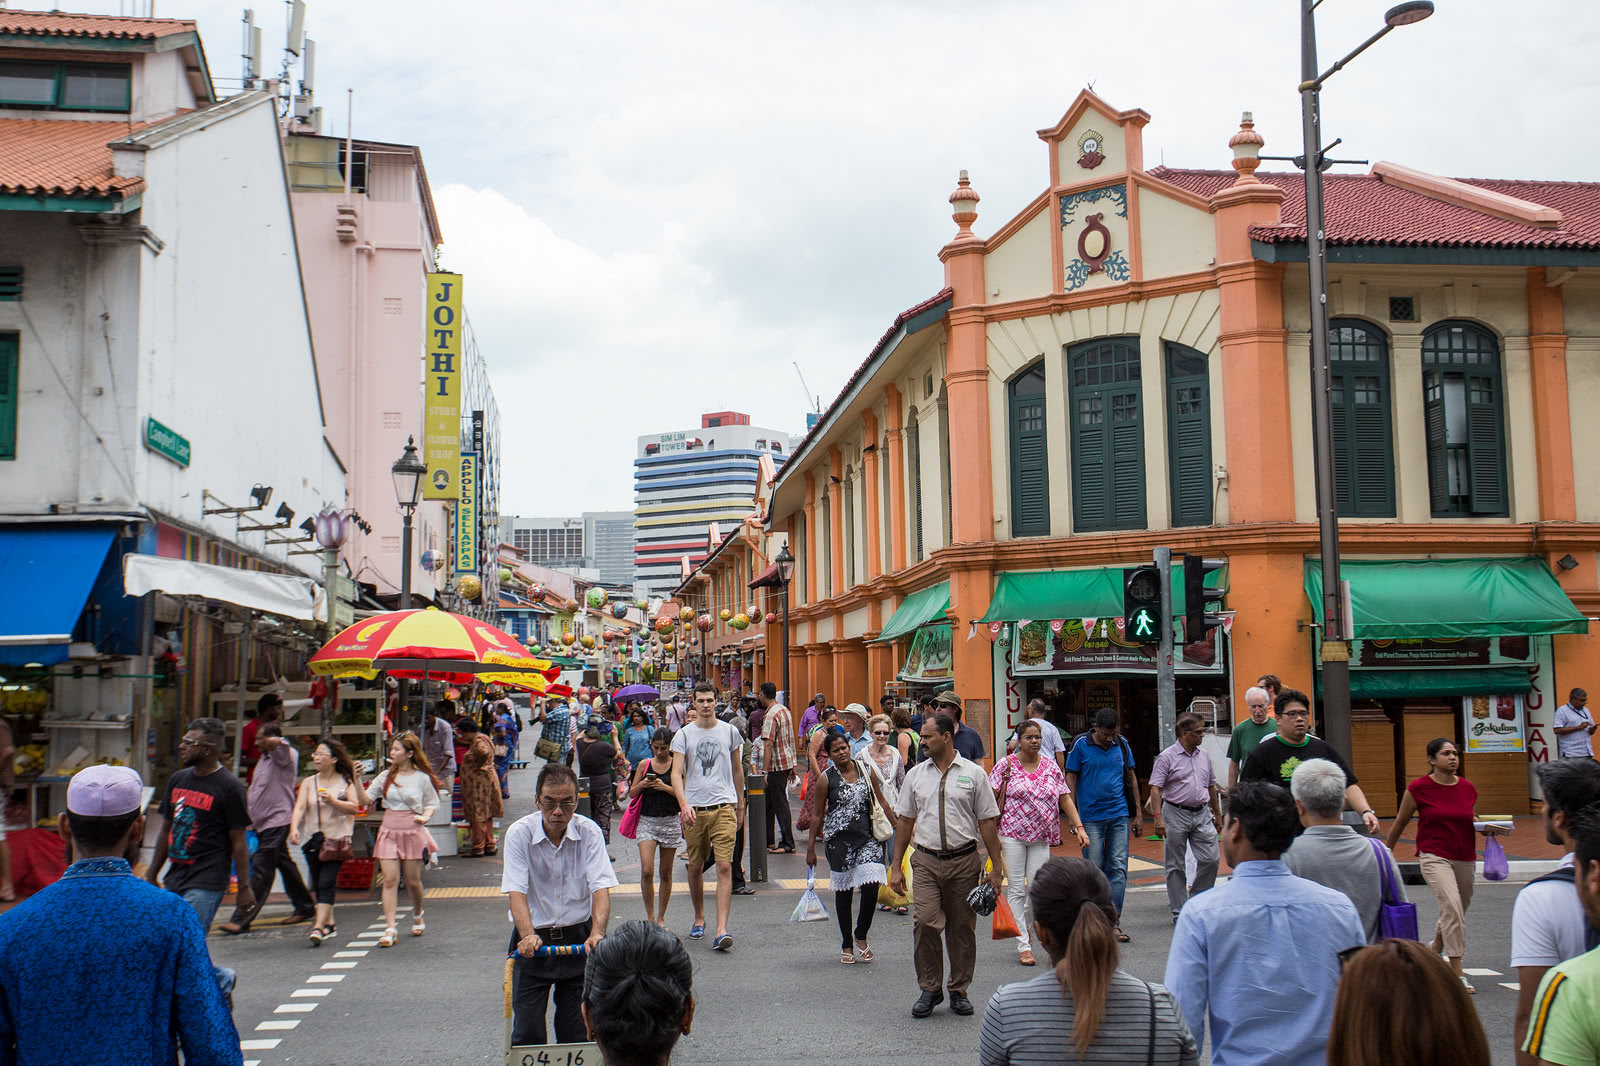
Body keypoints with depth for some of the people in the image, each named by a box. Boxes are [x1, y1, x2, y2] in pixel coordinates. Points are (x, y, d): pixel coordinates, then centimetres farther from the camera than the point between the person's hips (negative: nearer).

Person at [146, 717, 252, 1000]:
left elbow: (238, 841, -8)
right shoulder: (178, 779, 11)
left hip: (207, 881, -8)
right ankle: (222, 980, 28)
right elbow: (167, 830, 19)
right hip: (176, 877, 8)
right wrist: (152, 874, 18)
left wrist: (244, 887, -9)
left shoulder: (228, 786, -9)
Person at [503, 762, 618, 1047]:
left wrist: (597, 932, -30)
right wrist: (528, 935, -32)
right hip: (534, 941, -1)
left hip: (579, 937, 1)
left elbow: (600, 887, -14)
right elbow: (516, 890, -16)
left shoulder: (589, 832, -6)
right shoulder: (519, 833, -8)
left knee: (576, 1030, 3)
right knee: (527, 1032, -3)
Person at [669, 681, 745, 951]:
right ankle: (699, 918, 31)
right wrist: (684, 804, -20)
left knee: (724, 866, -11)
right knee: (695, 867, 10)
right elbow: (676, 773, -5)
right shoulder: (683, 734, 2)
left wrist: (740, 805, 21)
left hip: (724, 807, 0)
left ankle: (722, 930, -14)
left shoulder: (729, 732, 7)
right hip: (694, 809, 0)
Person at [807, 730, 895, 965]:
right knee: (843, 891, 7)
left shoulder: (866, 769, 4)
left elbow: (881, 801, 13)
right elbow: (817, 815, 1)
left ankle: (861, 937, 11)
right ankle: (847, 946, 21)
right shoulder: (826, 779, -3)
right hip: (839, 840, -1)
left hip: (868, 837, 2)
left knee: (871, 887, -12)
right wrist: (811, 847, 1)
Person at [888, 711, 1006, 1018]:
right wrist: (895, 866, 8)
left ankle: (959, 991, 21)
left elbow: (987, 822, 2)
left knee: (962, 929, 7)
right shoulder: (916, 774, 8)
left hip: (964, 860, -1)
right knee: (924, 923, -11)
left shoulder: (973, 774, 1)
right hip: (926, 861, 1)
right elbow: (904, 821, 11)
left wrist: (996, 867, -1)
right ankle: (929, 989, 5)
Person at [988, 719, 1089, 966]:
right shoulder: (1006, 765, -2)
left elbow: (1065, 798, 7)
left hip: (1041, 837, 3)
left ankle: (1022, 928, 26)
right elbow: (991, 800, -2)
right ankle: (1023, 946, 4)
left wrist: (1079, 827, -3)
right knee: (1016, 890, -1)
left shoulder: (1051, 766, 8)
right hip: (1012, 836, -3)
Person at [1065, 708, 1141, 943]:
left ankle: (1113, 922, 2)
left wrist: (1137, 815, 13)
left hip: (1119, 816, 3)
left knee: (1118, 868, -1)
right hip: (1091, 818, -3)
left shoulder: (1122, 745, 6)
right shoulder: (1081, 745, -3)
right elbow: (1070, 779, 0)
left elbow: (1131, 779, 14)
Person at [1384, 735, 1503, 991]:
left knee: (1458, 910, 16)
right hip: (1434, 857, -5)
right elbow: (1400, 822, 4)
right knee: (1452, 906, -23)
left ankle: (1434, 953, 43)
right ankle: (1457, 973, -19)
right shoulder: (1418, 788, -8)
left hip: (1465, 858, 5)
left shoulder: (1468, 788, 4)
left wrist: (1486, 828, 0)